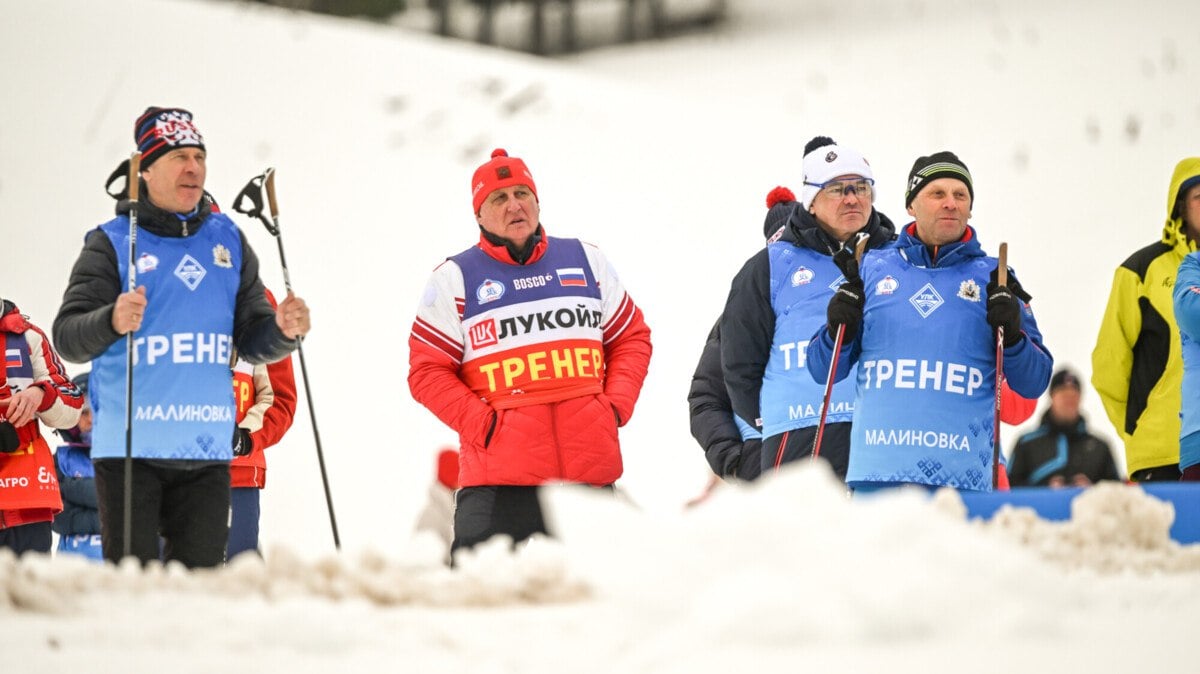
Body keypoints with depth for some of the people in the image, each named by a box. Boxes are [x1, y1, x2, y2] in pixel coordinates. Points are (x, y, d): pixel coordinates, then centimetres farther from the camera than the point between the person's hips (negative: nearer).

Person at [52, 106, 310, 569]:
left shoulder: (227, 240, 12)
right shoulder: (113, 243, -1)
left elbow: (252, 342, 13)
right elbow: (68, 337, -10)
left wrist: (282, 331, -9)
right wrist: (113, 322, -30)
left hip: (207, 450, 4)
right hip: (130, 448, -4)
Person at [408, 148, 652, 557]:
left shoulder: (586, 261, 14)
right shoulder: (455, 279, 5)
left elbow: (632, 338, 19)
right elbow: (427, 371, 1)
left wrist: (617, 406, 3)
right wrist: (482, 424, -12)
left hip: (592, 473, 3)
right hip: (500, 478, -3)